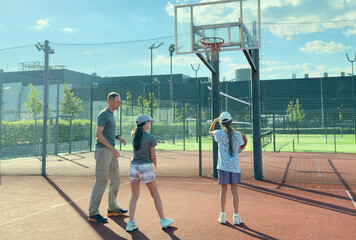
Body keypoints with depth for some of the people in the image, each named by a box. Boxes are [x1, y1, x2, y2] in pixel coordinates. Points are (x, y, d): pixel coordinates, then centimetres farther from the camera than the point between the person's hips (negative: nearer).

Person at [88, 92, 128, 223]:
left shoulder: (111, 115, 20)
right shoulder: (104, 114, -9)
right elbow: (98, 134, -18)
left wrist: (118, 137, 11)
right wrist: (112, 148, -23)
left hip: (111, 151, 10)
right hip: (103, 150, -10)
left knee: (115, 180, 13)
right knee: (101, 181, -9)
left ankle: (113, 208, 24)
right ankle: (93, 213, -2)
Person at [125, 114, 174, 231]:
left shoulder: (134, 134, 4)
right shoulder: (151, 138, -8)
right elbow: (153, 156, 0)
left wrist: (140, 122, 21)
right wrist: (155, 165, 17)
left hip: (133, 167, 4)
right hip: (146, 167, -4)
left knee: (134, 196, 12)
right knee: (155, 195, 9)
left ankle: (131, 223, 5)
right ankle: (163, 221, 18)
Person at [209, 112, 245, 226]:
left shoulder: (219, 133, -4)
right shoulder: (237, 134, -1)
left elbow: (210, 131, 19)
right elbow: (239, 151, 6)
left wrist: (214, 121, 15)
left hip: (223, 165, -1)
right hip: (235, 165, 1)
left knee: (223, 190, 8)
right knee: (234, 191, 5)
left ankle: (223, 216, 12)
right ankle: (236, 216, 6)